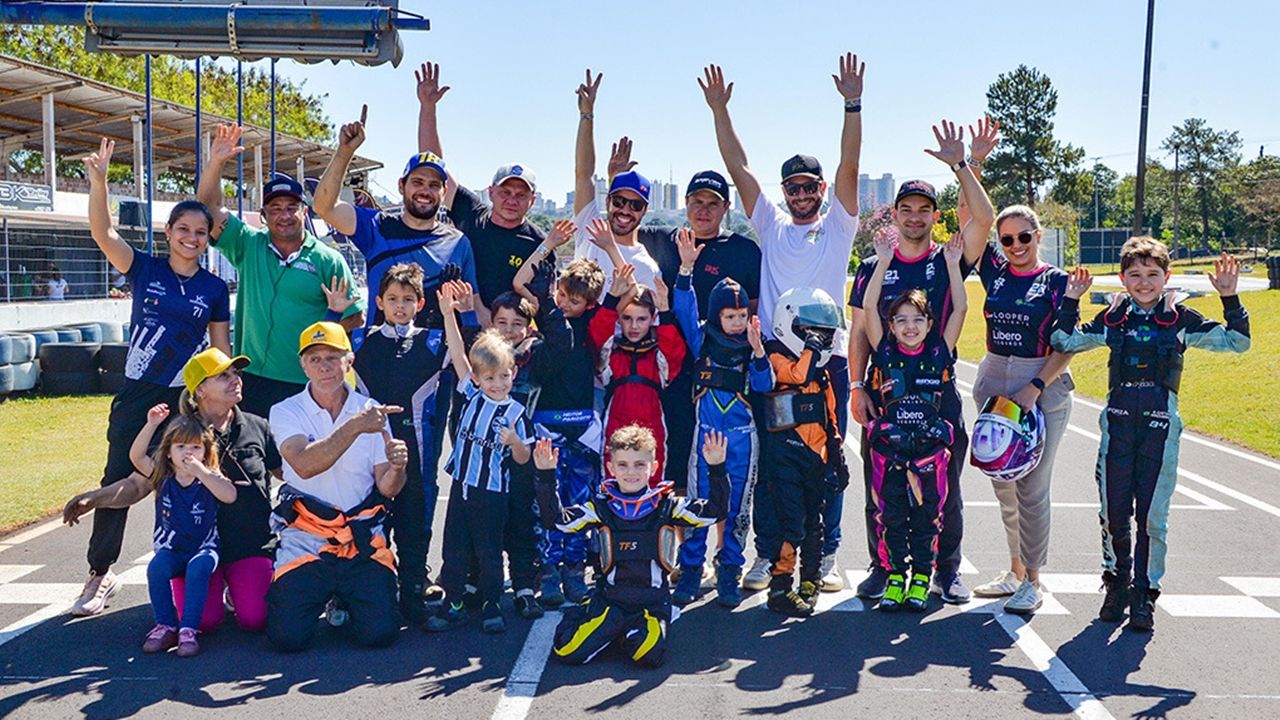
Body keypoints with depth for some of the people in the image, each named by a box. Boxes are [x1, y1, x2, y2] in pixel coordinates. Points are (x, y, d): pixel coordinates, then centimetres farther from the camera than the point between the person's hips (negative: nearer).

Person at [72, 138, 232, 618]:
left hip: (189, 399, 0)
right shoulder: (145, 269, 1)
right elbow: (102, 230, -12)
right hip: (136, 396, 0)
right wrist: (99, 179, -24)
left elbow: (221, 350, 7)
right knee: (117, 482, 2)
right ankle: (100, 574, 15)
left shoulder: (214, 288, 3)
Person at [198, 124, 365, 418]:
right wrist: (215, 162, -10)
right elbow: (210, 206, 2)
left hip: (307, 385, -2)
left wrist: (340, 315, -13)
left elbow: (357, 316, 5)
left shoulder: (328, 260, 3)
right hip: (253, 382, 2)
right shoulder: (248, 246, 10)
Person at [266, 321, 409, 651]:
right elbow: (304, 465, -22)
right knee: (288, 636, -15)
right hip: (305, 542, -1)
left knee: (379, 631, -14)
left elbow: (387, 489, 0)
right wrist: (354, 427, -31)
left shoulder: (371, 411, 4)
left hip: (363, 541, 1)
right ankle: (322, 595, 20)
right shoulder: (285, 412, -2)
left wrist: (397, 468, -23)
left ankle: (345, 600, 21)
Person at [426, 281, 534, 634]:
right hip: (462, 484, 4)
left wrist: (514, 441, -27)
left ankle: (491, 605, 21)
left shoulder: (515, 413, -8)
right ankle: (452, 604, 22)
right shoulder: (473, 394, 1)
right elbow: (457, 354, -4)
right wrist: (448, 313, -10)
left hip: (493, 492, -3)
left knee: (489, 551, 6)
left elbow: (523, 459, -5)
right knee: (454, 548, 10)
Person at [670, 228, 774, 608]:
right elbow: (684, 307, -10)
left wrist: (757, 349, -21)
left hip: (742, 435, 1)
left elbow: (764, 386, -7)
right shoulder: (702, 337, 2)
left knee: (737, 507, 6)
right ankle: (690, 570, 12)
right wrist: (686, 267, -21)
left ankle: (728, 574, 16)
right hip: (706, 431, -1)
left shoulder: (752, 345, 2)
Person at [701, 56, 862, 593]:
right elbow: (738, 169, 7)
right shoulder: (771, 226, 12)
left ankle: (825, 556, 15)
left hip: (826, 358, -1)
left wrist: (853, 103, -12)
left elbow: (849, 168, -4)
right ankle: (767, 554, 15)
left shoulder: (838, 227, 8)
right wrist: (719, 110, 3)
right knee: (769, 462, 5)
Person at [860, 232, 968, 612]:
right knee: (890, 515, 6)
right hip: (888, 448, 0)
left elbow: (960, 309, -3)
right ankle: (896, 573, 21)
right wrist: (883, 262, -10)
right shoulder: (885, 353, -1)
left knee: (927, 515, 7)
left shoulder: (939, 353, 0)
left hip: (930, 449, 0)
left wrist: (953, 264, -6)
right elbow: (869, 307, -7)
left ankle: (922, 575, 21)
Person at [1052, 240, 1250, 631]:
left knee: (1152, 515, 0)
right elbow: (1065, 342, 7)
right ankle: (1117, 581, 25)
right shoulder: (1112, 319, 7)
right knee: (1113, 512, 5)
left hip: (1161, 423, -1)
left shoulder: (1181, 319, 3)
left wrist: (1230, 298, -9)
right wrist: (1071, 301, 0)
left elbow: (1236, 341, 2)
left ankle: (1144, 592, 13)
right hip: (1118, 420, 2)